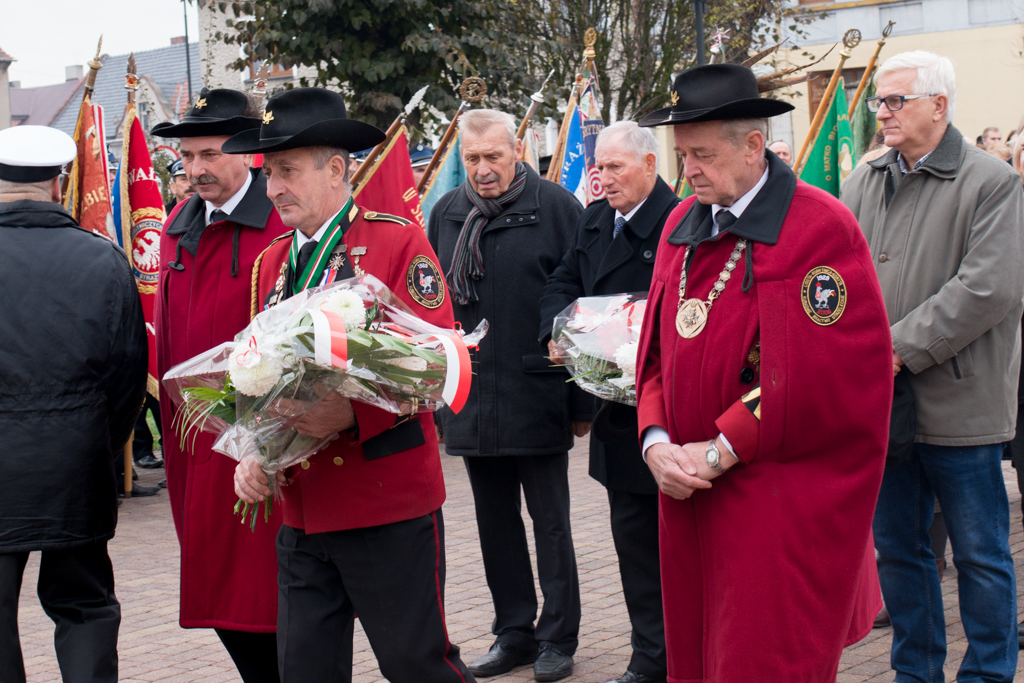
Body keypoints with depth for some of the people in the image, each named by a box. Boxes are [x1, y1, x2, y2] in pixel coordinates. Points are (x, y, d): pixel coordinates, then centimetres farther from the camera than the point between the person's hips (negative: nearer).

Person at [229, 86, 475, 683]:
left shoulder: (400, 242, -7)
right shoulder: (273, 262, 12)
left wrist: (354, 413, -26)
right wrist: (254, 452, -2)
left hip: (391, 506, -6)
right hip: (301, 510, 6)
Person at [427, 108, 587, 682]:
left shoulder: (556, 208, -6)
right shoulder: (447, 214, 8)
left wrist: (583, 400, -9)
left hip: (537, 396, -5)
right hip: (470, 396, 5)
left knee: (550, 521, 5)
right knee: (496, 523, 13)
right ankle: (515, 633, 25)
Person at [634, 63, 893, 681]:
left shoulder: (821, 226, -10)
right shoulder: (682, 224, 12)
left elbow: (825, 375, -16)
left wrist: (720, 451, -15)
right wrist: (657, 441, -2)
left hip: (783, 511, -6)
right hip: (691, 495, 6)